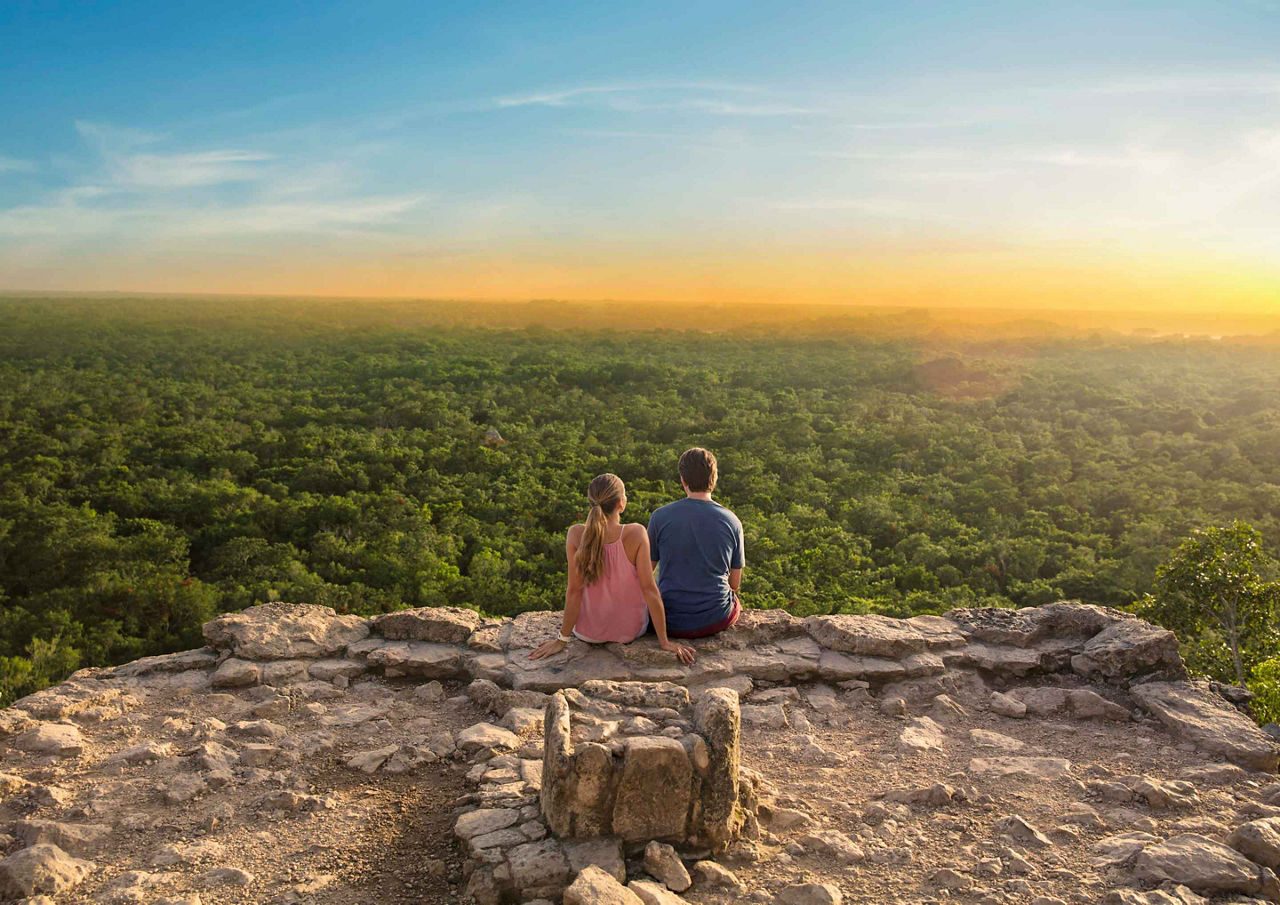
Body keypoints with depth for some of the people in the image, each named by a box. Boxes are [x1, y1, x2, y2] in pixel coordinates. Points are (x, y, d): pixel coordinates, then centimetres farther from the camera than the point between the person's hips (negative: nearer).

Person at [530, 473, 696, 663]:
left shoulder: (576, 535, -20)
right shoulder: (636, 534, -23)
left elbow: (574, 590, -16)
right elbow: (649, 588, -21)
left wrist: (562, 639, -6)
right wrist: (664, 641, -12)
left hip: (588, 633, 1)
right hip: (631, 630, 0)